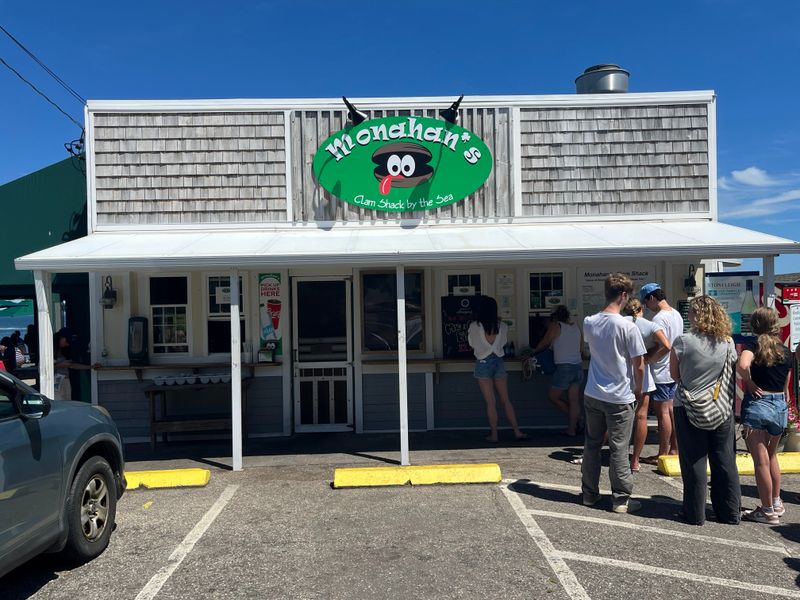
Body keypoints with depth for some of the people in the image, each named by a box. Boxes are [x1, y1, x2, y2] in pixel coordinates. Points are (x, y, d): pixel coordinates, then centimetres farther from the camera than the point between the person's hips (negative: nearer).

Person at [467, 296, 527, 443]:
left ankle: (494, 435, 5)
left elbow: (472, 345, 2)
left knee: (490, 402, 1)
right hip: (498, 362, 3)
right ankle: (517, 431, 12)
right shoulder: (502, 326, 0)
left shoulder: (474, 327, -9)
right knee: (505, 400, 11)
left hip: (483, 363, -3)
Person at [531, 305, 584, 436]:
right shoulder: (576, 327, 11)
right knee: (574, 400, 8)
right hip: (578, 366, 7)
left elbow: (545, 343, 6)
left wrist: (534, 351, 23)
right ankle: (572, 428, 10)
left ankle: (575, 418, 10)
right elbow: (581, 347, 17)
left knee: (552, 396, 9)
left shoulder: (555, 326, -5)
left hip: (564, 367, -7)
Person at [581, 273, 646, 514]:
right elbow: (639, 365, -11)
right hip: (620, 397, -5)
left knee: (592, 445, 14)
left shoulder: (589, 323, 0)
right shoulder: (628, 327, -16)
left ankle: (589, 494, 24)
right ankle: (621, 499, 14)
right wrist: (638, 390, 5)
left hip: (592, 395, 5)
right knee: (619, 449, 5)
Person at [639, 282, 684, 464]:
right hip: (673, 371, 9)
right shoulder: (676, 314, 10)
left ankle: (663, 455, 7)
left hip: (660, 373, -9)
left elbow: (665, 347, -29)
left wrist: (648, 359, -18)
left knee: (662, 413, -2)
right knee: (670, 410, 17)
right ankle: (674, 449, 25)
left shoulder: (659, 318, -20)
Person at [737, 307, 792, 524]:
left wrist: (749, 383, -14)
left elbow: (742, 366, -31)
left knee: (761, 460, 3)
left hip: (757, 403, -6)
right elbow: (786, 387, 14)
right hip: (780, 405, 6)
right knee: (771, 455, 25)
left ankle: (768, 511, 11)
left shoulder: (753, 346, -9)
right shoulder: (786, 352, 6)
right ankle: (777, 502, 34)